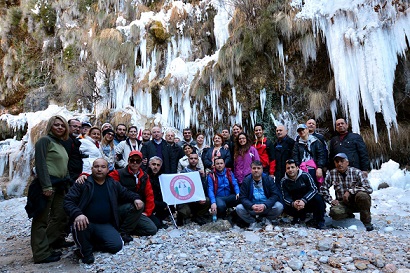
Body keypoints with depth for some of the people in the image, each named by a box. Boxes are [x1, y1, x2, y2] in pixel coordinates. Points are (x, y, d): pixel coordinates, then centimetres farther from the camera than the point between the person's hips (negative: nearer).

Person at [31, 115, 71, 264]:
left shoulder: (61, 143, 18)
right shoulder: (45, 140, -6)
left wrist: (68, 183, 17)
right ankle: (41, 253, 4)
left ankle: (53, 240, 28)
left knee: (60, 215, 13)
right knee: (42, 218, -1)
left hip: (60, 185, 9)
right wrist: (46, 185, -20)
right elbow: (40, 164, -14)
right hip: (48, 184, -8)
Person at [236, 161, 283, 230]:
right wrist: (252, 206, -29)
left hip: (267, 208, 0)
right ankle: (252, 222, 3)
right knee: (239, 208, -26)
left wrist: (265, 205, -27)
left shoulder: (269, 179, -3)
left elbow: (275, 195, -11)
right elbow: (242, 197, -9)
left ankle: (267, 220, 4)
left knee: (279, 206, -26)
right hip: (251, 208, 0)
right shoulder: (246, 181, -3)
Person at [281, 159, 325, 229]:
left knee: (318, 198, -31)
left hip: (308, 202, -1)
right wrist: (293, 203, -35)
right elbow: (286, 197, -12)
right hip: (295, 204, 2)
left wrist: (304, 201, -34)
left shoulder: (305, 175, -14)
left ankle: (319, 221, -8)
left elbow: (314, 189, -19)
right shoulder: (284, 181, -8)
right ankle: (301, 216, 7)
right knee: (286, 207, -27)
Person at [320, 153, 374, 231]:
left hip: (358, 202, -1)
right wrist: (331, 200, -7)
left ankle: (366, 222, -9)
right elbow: (323, 189, 5)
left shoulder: (357, 172, -10)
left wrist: (350, 191, -28)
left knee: (362, 195, -35)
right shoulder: (332, 173, -2)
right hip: (343, 203, 1)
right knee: (335, 213, -31)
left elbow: (369, 189, -20)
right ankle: (349, 216, 7)